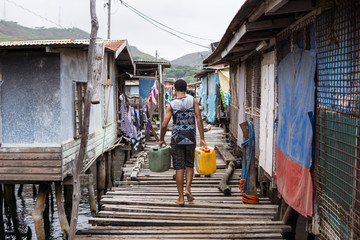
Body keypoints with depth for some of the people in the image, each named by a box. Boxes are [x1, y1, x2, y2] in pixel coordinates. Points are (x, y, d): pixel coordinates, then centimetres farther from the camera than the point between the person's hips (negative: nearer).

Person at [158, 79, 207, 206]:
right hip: (191, 139, 1)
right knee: (190, 165, 18)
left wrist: (161, 139, 7)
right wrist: (202, 139, -3)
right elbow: (199, 120, -6)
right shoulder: (193, 101, -1)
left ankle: (181, 197, 6)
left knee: (179, 168, 4)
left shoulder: (171, 105, -4)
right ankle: (187, 188, 2)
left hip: (177, 139, -1)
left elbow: (164, 125, -8)